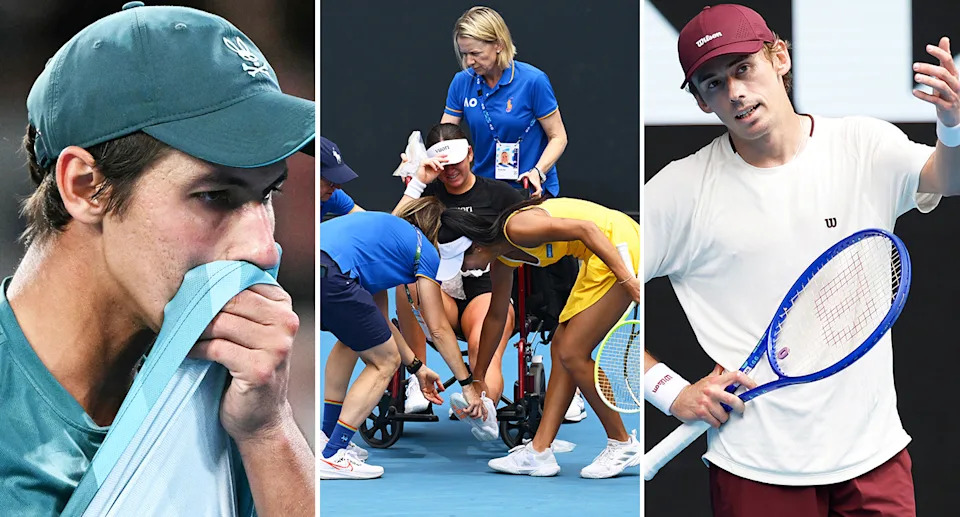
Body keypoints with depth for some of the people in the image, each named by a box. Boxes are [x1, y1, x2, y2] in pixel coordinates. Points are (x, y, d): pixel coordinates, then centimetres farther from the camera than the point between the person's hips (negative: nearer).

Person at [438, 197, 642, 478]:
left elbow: (586, 229, -25)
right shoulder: (501, 260, 11)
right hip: (597, 262, 10)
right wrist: (478, 376, 34)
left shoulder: (517, 227, -19)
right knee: (561, 348, 10)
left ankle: (622, 444, 5)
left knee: (571, 354, -8)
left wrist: (627, 279, -29)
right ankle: (539, 451, 12)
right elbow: (495, 316, 25)